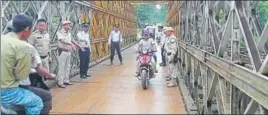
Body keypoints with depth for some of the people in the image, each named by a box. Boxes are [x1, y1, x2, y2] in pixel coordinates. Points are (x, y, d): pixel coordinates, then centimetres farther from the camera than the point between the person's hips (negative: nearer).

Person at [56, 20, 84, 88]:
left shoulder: (69, 33, 13)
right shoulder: (60, 33, -11)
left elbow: (72, 40, 23)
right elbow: (62, 40, -27)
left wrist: (80, 47, 24)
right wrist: (71, 44, -39)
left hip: (68, 52, 8)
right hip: (63, 52, -8)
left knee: (67, 67, 12)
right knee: (62, 67, -6)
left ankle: (66, 81, 20)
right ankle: (60, 82, -2)